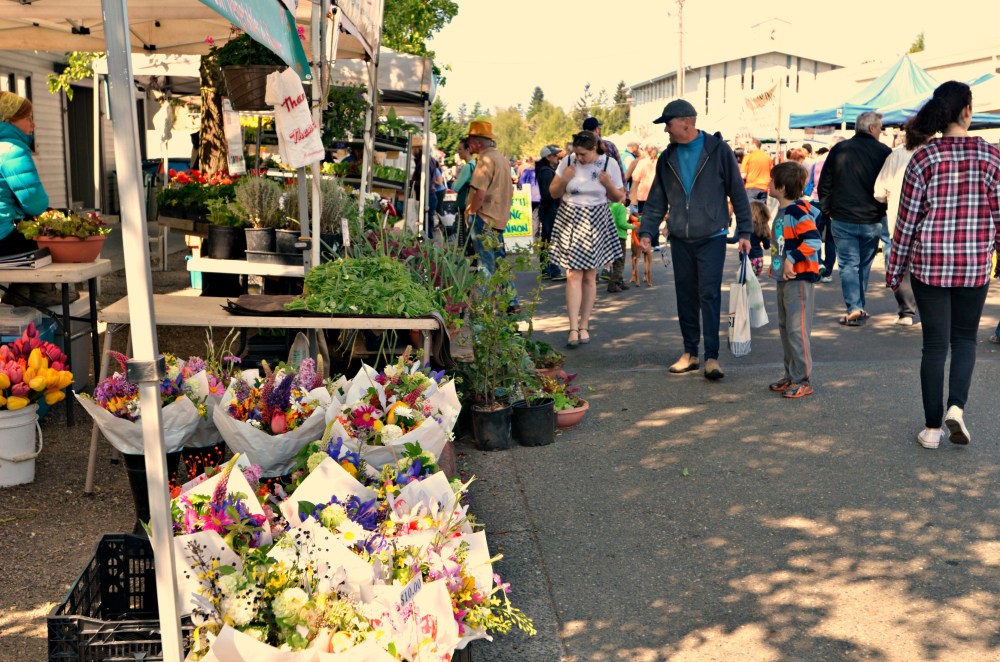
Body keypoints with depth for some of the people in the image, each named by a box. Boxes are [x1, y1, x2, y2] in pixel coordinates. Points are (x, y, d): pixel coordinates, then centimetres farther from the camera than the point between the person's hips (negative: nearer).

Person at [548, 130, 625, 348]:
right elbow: (553, 193, 6)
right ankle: (573, 328, -7)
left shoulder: (609, 164, -3)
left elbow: (619, 198, 5)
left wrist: (609, 184, -16)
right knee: (573, 275, -7)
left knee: (589, 276, 5)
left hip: (596, 224, 0)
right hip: (570, 222, 0)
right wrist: (564, 180, -14)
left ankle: (584, 326, 16)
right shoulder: (568, 162, -3)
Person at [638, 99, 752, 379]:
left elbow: (737, 192, -1)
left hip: (711, 238, -4)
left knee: (709, 295, -7)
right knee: (685, 297, 9)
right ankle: (690, 352, 19)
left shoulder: (717, 150, -4)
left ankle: (712, 356, -1)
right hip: (679, 239, 4)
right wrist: (646, 230, -1)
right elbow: (656, 200, 12)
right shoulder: (667, 158, 9)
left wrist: (744, 231, -4)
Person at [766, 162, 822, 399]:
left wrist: (792, 260, -26)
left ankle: (803, 380, -1)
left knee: (797, 330, -8)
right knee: (785, 328, 15)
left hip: (799, 278, -11)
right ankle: (790, 375, 25)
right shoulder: (782, 211, 14)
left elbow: (813, 240, -27)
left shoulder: (798, 212, -17)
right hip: (783, 278, 11)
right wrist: (774, 263, 19)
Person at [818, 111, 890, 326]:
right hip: (872, 221, 0)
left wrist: (829, 211, 12)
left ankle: (854, 309, -8)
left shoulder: (838, 150, 2)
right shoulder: (883, 152, -4)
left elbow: (824, 185, 4)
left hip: (842, 220, 0)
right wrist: (882, 211, 12)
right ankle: (859, 308, 22)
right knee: (864, 265, 14)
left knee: (848, 265, 1)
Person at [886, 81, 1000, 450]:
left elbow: (907, 220, -4)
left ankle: (932, 427, 12)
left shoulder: (923, 159, -7)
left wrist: (895, 270, 5)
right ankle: (957, 406, 0)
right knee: (965, 338, 19)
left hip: (929, 264, 0)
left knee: (935, 344, 7)